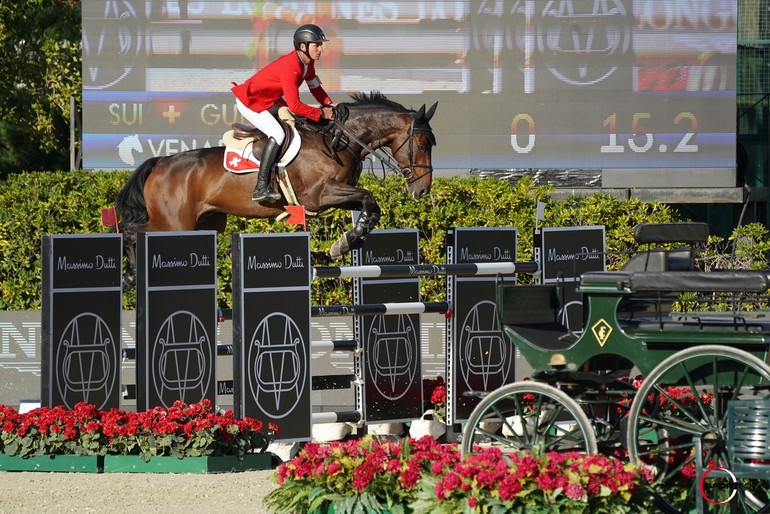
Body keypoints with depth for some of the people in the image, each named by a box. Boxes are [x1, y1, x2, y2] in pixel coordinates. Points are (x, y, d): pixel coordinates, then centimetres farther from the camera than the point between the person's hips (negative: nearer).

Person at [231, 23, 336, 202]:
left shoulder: (308, 63, -1)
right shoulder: (290, 66, -31)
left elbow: (315, 88, 9)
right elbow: (294, 105, -34)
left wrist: (329, 104, -8)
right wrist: (321, 113, -26)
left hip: (269, 100, 11)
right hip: (250, 101, -11)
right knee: (277, 134, -26)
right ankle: (261, 188, -30)